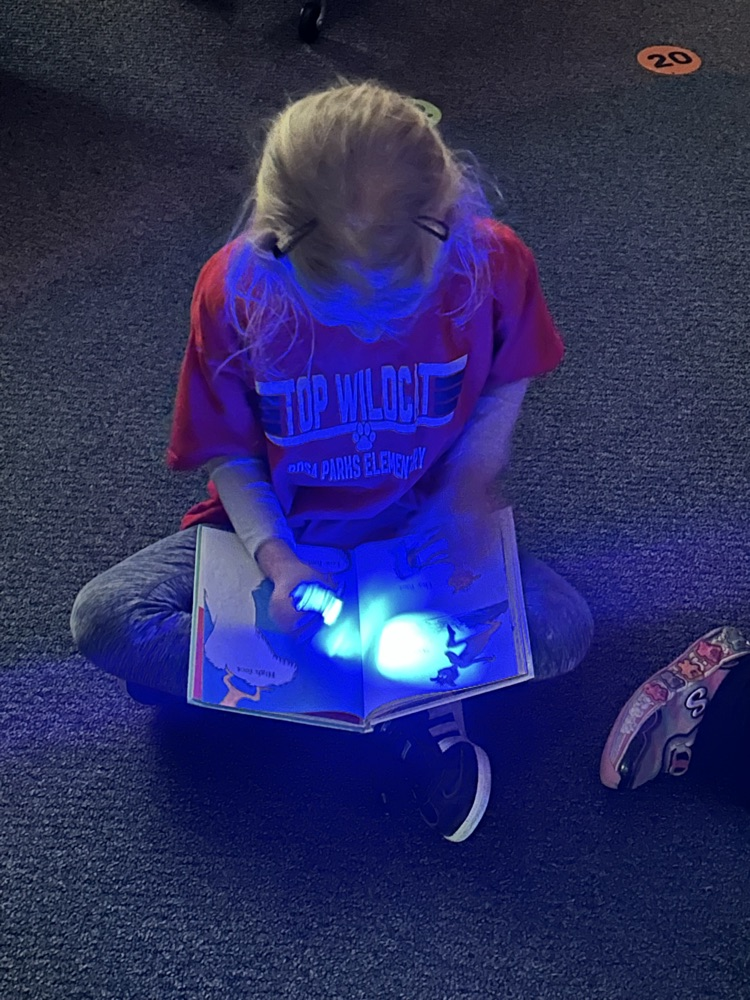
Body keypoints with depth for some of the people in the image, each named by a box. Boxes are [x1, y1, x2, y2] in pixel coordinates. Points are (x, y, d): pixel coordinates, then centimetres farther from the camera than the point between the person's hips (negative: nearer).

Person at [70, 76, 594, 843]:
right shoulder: (234, 285, -21)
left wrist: (469, 485, -15)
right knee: (104, 618, -23)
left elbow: (506, 381, 1)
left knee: (562, 631, -26)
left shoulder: (492, 260, -21)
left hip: (425, 528, 1)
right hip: (280, 532, 0)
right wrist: (274, 557, -26)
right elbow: (228, 456, -8)